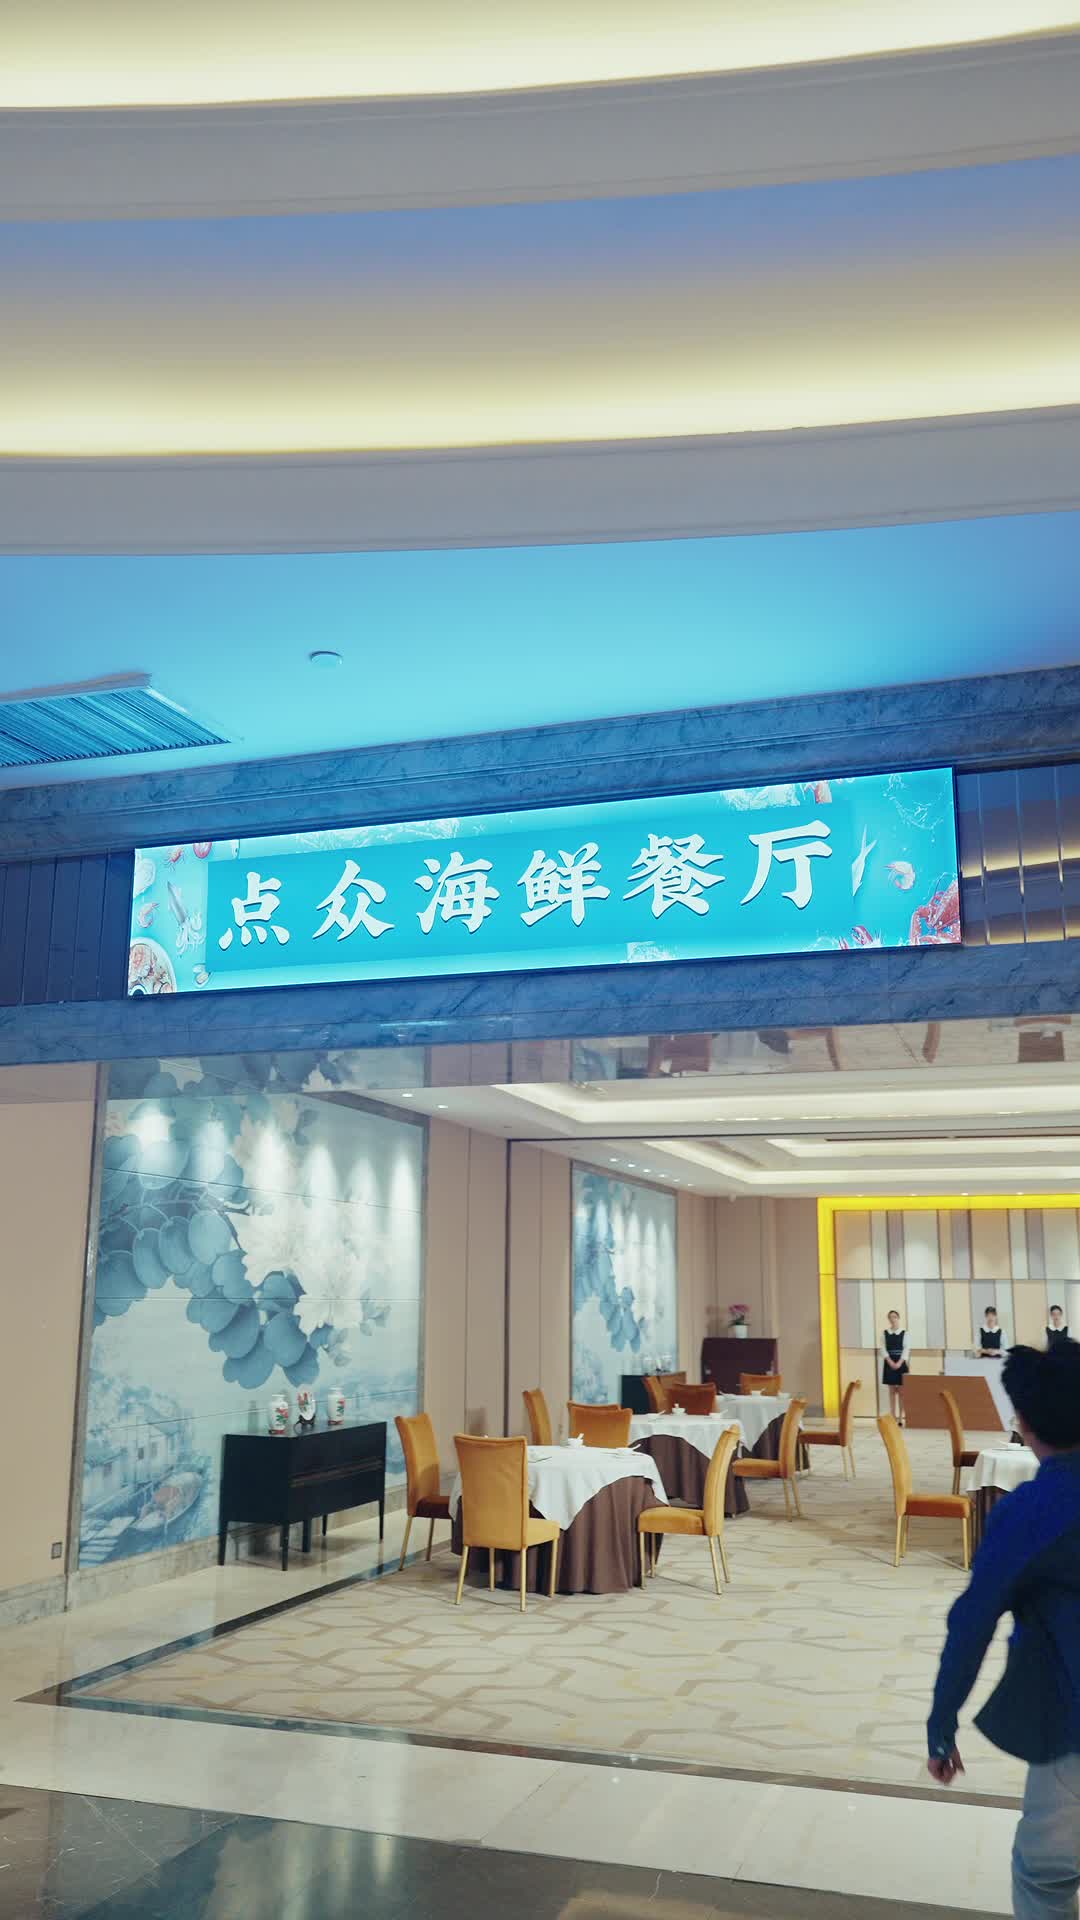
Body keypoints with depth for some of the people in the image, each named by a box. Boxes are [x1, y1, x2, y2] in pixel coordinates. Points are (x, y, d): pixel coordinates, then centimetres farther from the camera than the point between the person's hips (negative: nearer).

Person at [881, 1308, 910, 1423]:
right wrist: (890, 1362, -15)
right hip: (889, 1363, 1)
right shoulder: (885, 1333, 4)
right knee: (892, 1391, 3)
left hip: (901, 1363, -1)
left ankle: (900, 1418, 4)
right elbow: (883, 1349, -1)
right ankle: (893, 1417, 6)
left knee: (901, 1391, 1)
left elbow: (906, 1349, -5)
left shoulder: (904, 1333, 1)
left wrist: (899, 1363, -16)